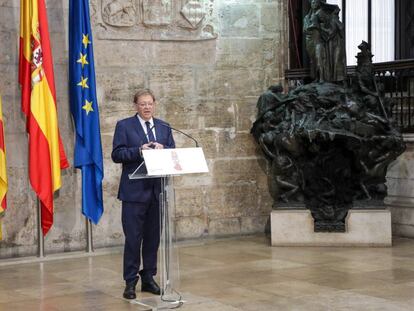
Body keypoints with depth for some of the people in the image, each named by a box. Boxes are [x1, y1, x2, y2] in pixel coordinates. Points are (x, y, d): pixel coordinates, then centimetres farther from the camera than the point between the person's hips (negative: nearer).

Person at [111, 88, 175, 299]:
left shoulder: (164, 128, 14)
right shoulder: (124, 126, 0)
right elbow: (116, 155, -8)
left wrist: (163, 149, -12)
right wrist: (139, 150, -20)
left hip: (157, 190, 4)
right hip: (134, 191, -4)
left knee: (153, 237, 9)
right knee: (133, 238, -3)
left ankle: (148, 278, 20)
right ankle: (130, 282, 5)